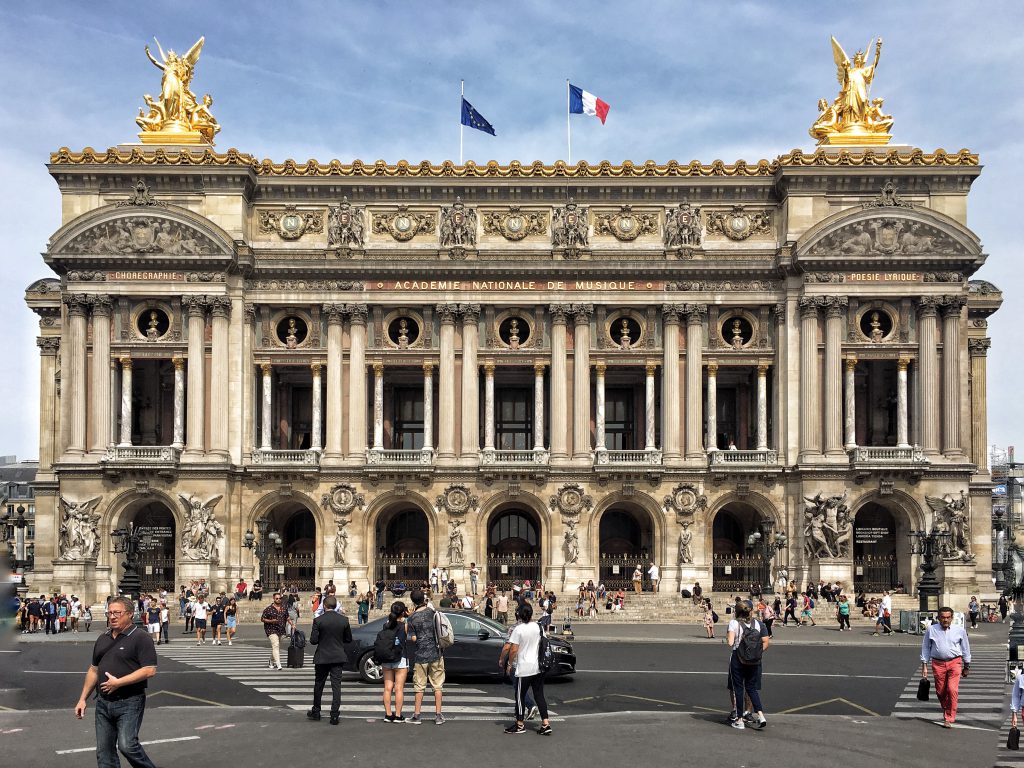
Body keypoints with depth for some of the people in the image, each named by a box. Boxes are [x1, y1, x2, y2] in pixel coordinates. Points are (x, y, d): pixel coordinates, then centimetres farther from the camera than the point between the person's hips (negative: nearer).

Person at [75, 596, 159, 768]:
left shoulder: (140, 638, -9)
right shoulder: (103, 639, 14)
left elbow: (149, 670, -18)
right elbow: (93, 670, 21)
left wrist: (118, 682, -19)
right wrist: (83, 699, 16)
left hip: (129, 702, -7)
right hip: (103, 702, 7)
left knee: (127, 745, -17)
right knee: (104, 752, 7)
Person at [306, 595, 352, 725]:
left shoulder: (318, 620, -12)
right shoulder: (343, 620, -4)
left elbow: (313, 640, -12)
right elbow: (348, 639, 5)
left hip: (322, 657, -1)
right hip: (338, 657, 1)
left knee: (319, 685, 16)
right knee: (336, 685, 2)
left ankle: (316, 712, 28)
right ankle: (335, 715, -2)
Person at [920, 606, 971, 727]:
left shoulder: (960, 630, 0)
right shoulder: (931, 630, 0)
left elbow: (965, 648, 12)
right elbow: (925, 648, 8)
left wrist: (967, 666, 17)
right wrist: (924, 666, 5)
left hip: (954, 663, -1)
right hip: (938, 664, 1)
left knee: (952, 690, -14)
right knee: (940, 692, 9)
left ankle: (949, 719, -5)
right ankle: (946, 711, 36)